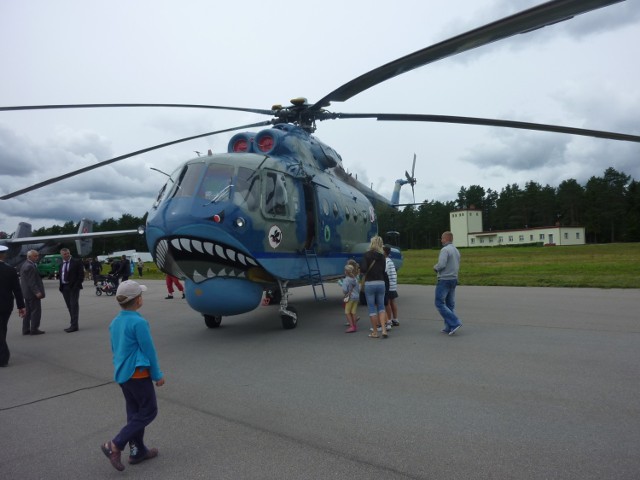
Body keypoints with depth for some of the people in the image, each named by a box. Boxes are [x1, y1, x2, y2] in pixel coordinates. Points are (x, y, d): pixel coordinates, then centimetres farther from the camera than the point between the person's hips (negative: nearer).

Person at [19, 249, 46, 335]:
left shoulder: (24, 265, 14)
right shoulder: (30, 266, -18)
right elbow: (31, 281, -23)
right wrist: (37, 292, -25)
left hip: (26, 292, 11)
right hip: (32, 292, -10)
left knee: (27, 311, 14)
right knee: (36, 311, -3)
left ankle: (26, 329, 20)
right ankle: (34, 329, 0)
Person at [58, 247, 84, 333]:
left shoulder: (76, 262, -3)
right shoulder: (61, 264, 16)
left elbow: (81, 274, -7)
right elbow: (60, 274, 23)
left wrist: (76, 285, -14)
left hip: (73, 287, -6)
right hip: (64, 287, 6)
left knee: (74, 306, -8)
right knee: (69, 306, 9)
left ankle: (74, 325, -8)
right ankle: (73, 325, 15)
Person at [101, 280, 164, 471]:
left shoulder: (115, 322, 4)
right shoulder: (139, 322, -22)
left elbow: (115, 349, 14)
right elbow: (149, 350, -16)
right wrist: (157, 375, -6)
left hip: (122, 374, 9)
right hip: (138, 374, -8)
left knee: (134, 412, 17)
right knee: (148, 411, 4)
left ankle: (137, 451, 26)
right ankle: (115, 445, 0)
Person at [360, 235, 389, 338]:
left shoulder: (366, 255, -6)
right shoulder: (382, 256, 6)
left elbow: (364, 269, -15)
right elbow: (383, 271, 6)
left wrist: (361, 270, 5)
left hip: (369, 283, -3)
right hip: (381, 283, 4)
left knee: (372, 307, 5)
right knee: (381, 306, 14)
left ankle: (375, 332, 11)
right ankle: (384, 330, 4)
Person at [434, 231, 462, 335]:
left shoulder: (445, 249, -14)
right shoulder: (456, 250, 14)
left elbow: (441, 264, -23)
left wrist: (435, 267, -4)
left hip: (444, 280, -9)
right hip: (454, 279, 9)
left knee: (440, 304, -3)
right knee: (450, 304, 12)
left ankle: (455, 323, -10)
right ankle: (449, 327, 13)